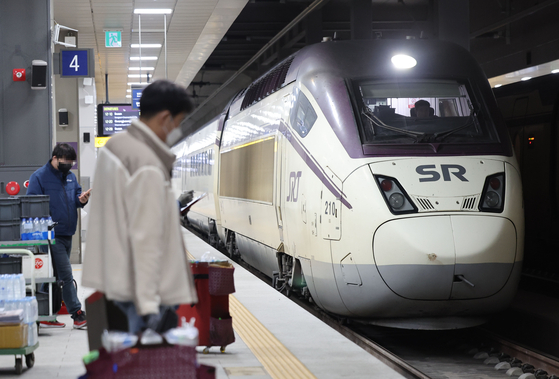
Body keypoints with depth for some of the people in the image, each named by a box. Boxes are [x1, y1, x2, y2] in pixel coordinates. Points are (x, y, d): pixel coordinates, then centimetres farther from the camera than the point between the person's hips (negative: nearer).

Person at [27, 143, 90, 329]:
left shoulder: (71, 176, 14)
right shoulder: (39, 177, -8)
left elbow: (76, 198, 22)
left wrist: (81, 199, -3)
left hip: (67, 234, 8)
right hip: (52, 235, -8)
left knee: (56, 277, 12)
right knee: (66, 276, -9)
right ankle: (77, 315, -6)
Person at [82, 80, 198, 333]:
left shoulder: (113, 146, 7)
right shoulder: (148, 167, -21)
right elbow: (146, 238, -23)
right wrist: (148, 303, -22)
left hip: (117, 275, 9)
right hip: (139, 285, -9)